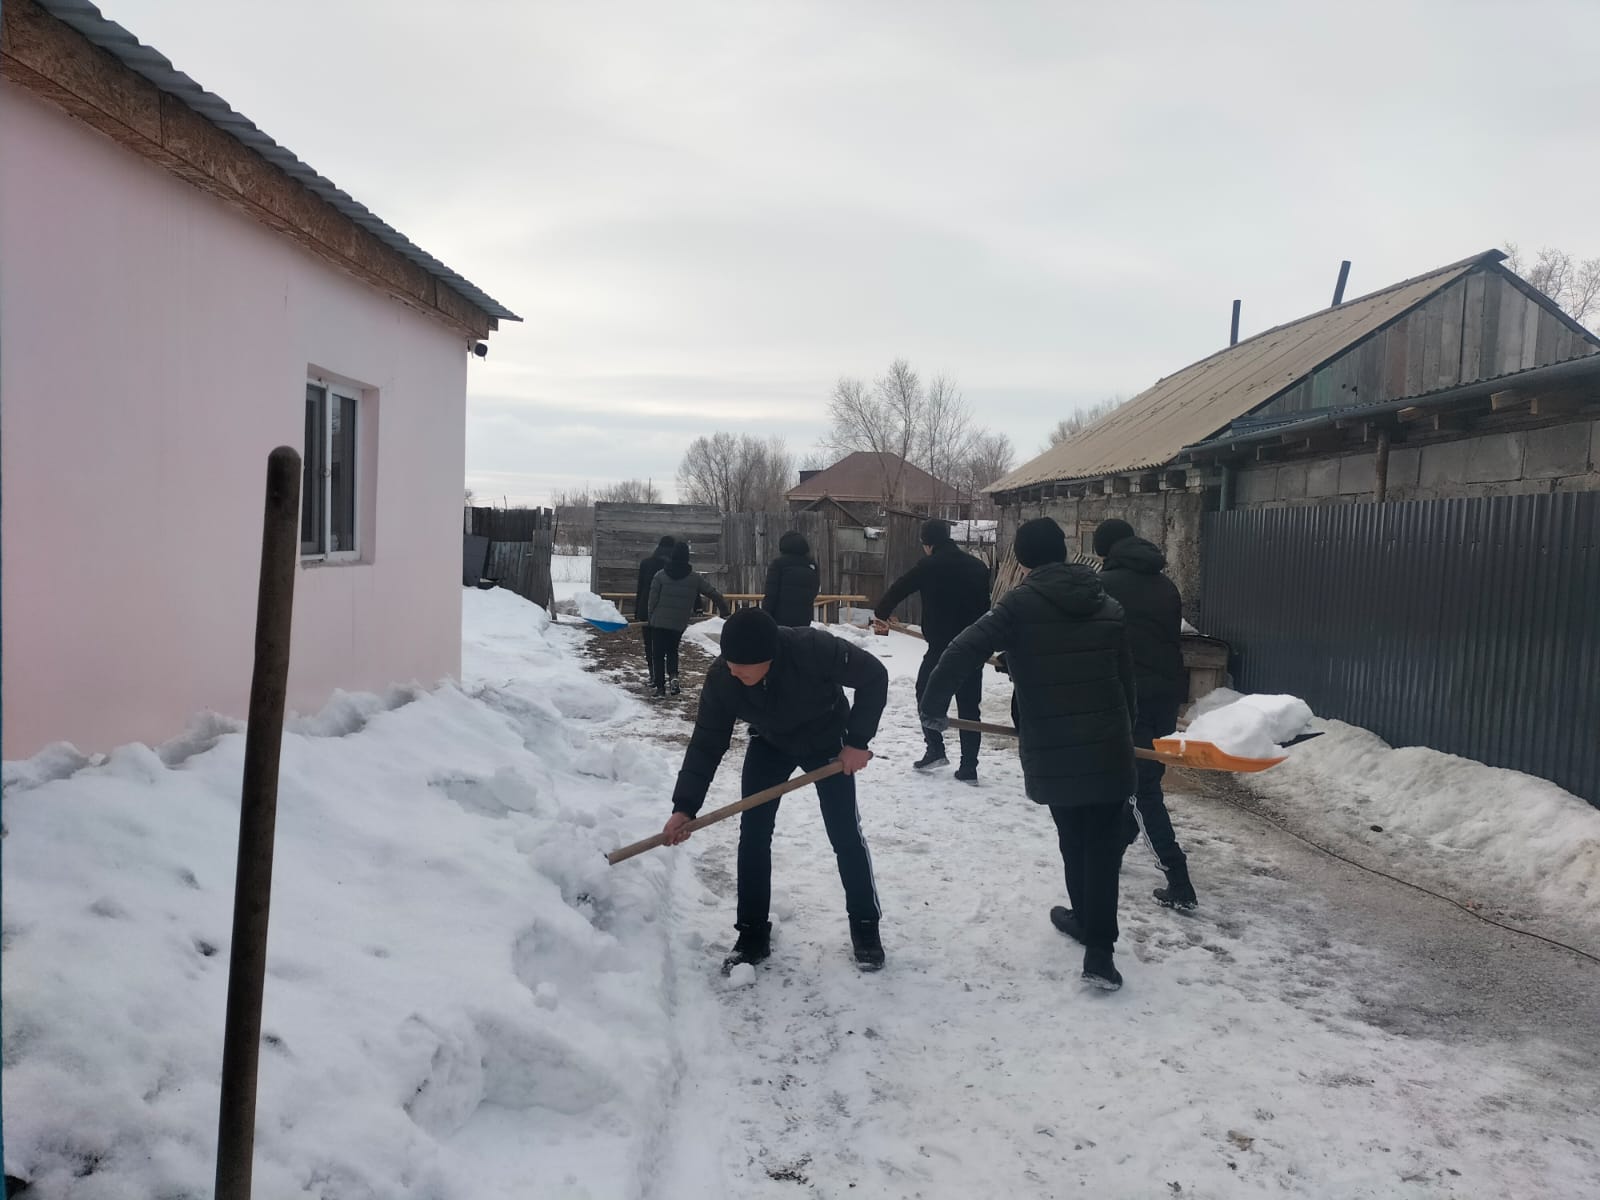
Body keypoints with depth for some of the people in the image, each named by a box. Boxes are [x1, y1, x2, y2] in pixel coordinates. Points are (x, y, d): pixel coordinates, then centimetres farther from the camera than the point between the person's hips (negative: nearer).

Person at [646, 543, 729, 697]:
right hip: (679, 622, 2)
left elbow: (652, 599, -3)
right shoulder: (695, 577, -3)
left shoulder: (660, 575, -5)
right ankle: (673, 676, -4)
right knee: (672, 650, 20)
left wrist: (650, 618, 10)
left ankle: (659, 686, 4)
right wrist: (724, 609, 17)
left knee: (658, 653, 8)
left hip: (659, 621, -1)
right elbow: (713, 593, 3)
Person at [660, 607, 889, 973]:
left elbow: (874, 676, -26)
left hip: (828, 741, -2)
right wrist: (684, 807, -26)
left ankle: (865, 928, 16)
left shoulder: (815, 649, -40)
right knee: (753, 833, -5)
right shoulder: (721, 679, -30)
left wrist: (857, 741, -25)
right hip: (770, 745, 3)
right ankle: (753, 934, 9)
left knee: (845, 833, -3)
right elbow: (706, 743, -20)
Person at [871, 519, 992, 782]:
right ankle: (968, 766, 7)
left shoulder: (930, 566, -7)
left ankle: (935, 749, 9)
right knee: (969, 705, 8)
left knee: (926, 693, 17)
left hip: (942, 645, -5)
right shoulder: (977, 566, 9)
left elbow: (899, 589, -1)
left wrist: (881, 615, 14)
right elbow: (986, 605, 15)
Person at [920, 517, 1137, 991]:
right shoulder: (1108, 606, 6)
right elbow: (1126, 680, 10)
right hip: (1107, 745, 1)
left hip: (1051, 750, -1)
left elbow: (963, 652, -16)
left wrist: (933, 706, -4)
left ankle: (1088, 920, 38)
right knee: (1103, 843, 8)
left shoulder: (1020, 604, -6)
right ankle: (1099, 948, 2)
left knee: (1074, 838, 21)